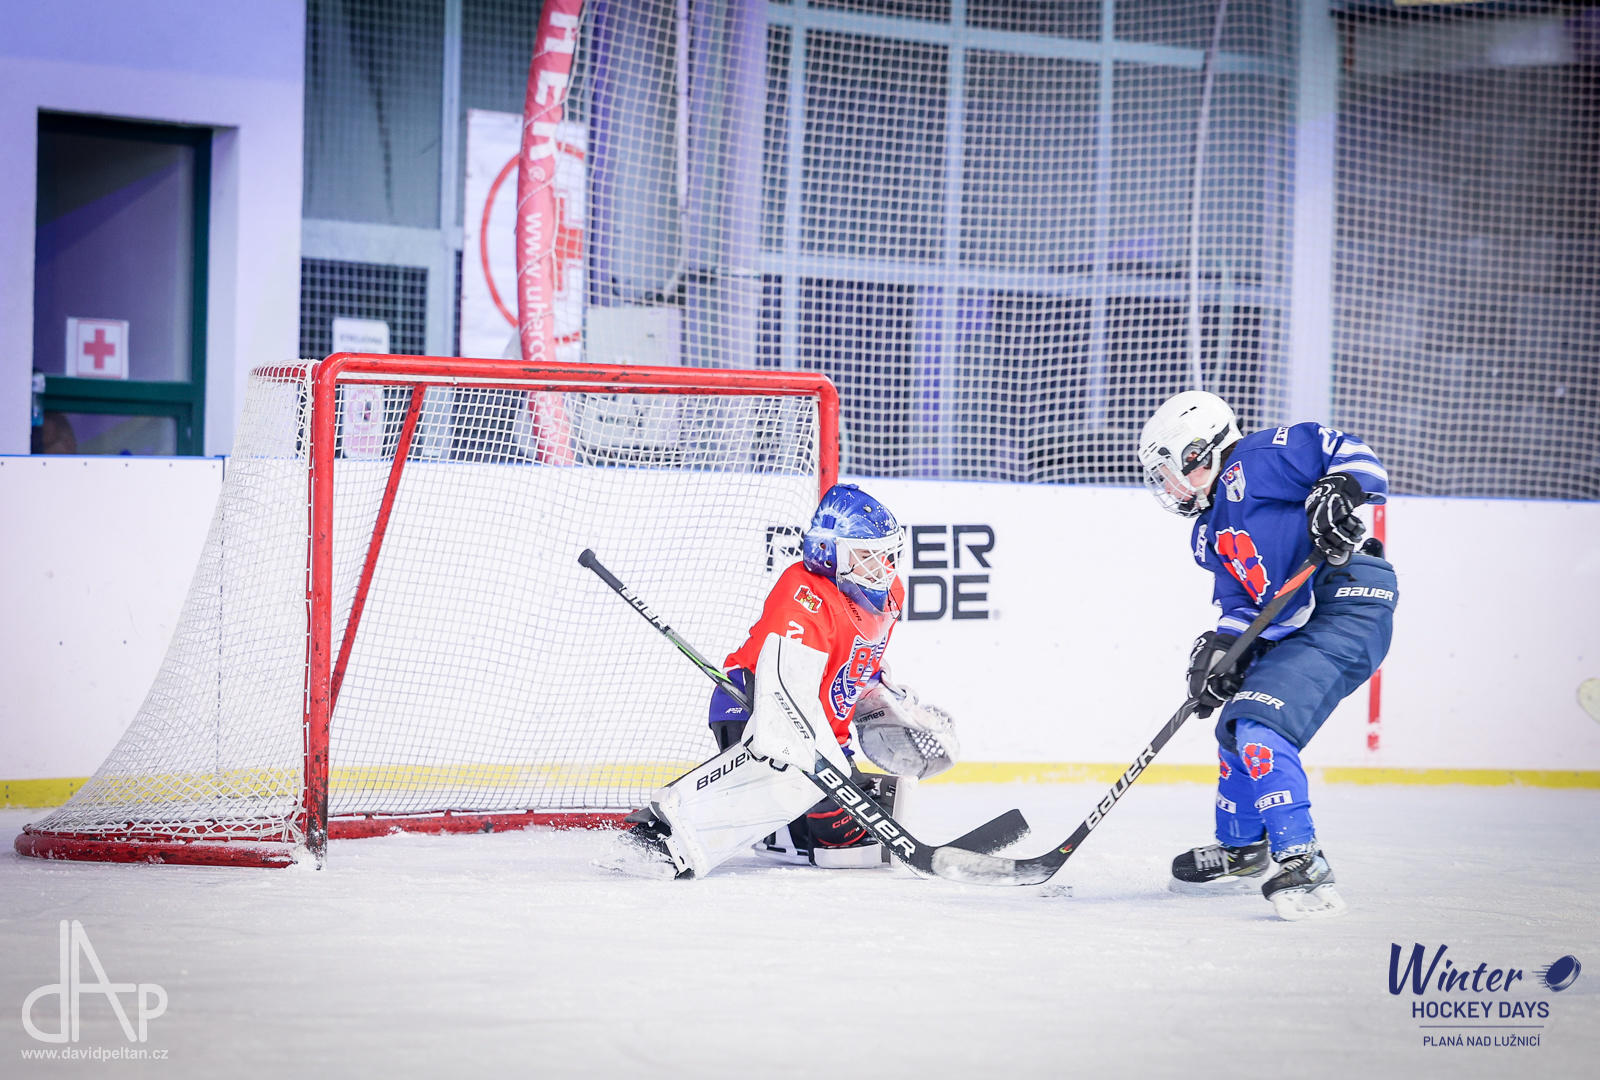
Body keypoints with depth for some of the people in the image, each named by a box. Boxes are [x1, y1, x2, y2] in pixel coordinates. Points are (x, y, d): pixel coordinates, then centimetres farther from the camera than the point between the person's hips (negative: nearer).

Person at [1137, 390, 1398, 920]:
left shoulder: (1258, 459, -5)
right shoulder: (1210, 534, 21)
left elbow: (1355, 456, -11)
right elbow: (1239, 603, 14)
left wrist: (1337, 494, -28)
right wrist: (1222, 648, -4)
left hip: (1348, 611, -11)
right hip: (1290, 632, 11)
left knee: (1259, 727, -22)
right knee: (1236, 722, 23)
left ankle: (1303, 866, -25)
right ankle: (1242, 849, 41)